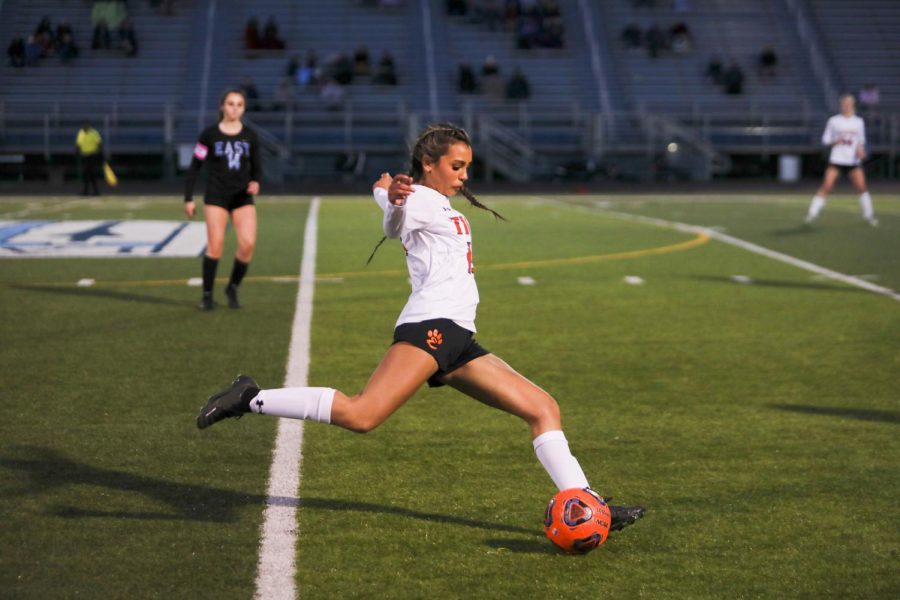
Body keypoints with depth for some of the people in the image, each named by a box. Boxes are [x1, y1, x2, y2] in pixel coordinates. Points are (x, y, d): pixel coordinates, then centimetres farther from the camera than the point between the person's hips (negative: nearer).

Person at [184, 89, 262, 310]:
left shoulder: (250, 136, 6)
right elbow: (194, 167, 2)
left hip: (243, 197, 2)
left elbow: (257, 167, 12)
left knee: (248, 244, -12)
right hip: (216, 196, -2)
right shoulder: (210, 135, 0)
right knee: (215, 244, -11)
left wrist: (255, 182, -12)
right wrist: (188, 199, -2)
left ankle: (233, 288, 10)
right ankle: (207, 295, 2)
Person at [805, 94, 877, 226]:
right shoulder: (833, 121, 3)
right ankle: (813, 213, -7)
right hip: (836, 159, -2)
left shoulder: (859, 122, 10)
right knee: (826, 186, -13)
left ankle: (868, 215, 7)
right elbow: (825, 140, 5)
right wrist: (835, 142, -14)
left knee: (861, 187, -7)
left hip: (853, 160, 2)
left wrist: (860, 148, 0)